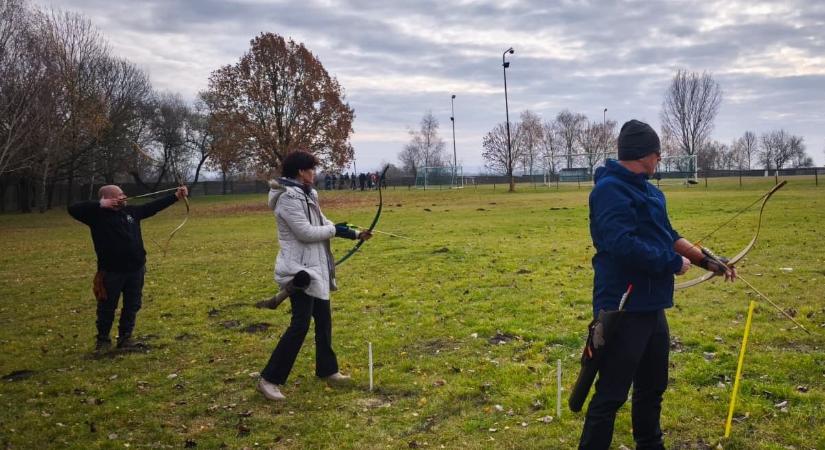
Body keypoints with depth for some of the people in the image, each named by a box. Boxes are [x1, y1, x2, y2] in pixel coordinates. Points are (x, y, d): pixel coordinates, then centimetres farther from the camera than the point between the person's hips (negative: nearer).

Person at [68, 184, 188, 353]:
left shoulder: (131, 211, 7)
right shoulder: (97, 215, -8)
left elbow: (154, 206, 12)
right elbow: (74, 209, -19)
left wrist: (176, 196, 10)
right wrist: (100, 205, -24)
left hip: (135, 269, 5)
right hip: (111, 272, -5)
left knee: (132, 306, 12)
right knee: (107, 308, 8)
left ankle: (125, 337, 25)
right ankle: (103, 339, 23)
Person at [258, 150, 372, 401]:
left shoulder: (306, 195, 13)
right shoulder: (288, 198, -18)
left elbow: (322, 224, 18)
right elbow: (306, 232, -23)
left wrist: (355, 234, 12)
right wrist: (335, 229, -9)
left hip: (314, 268, 10)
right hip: (299, 269, -10)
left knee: (323, 320, 16)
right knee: (300, 325, -10)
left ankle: (326, 369, 31)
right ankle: (269, 379, -2)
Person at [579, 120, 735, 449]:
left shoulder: (649, 191, 13)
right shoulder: (610, 190, -18)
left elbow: (669, 236, 22)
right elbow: (623, 244, -29)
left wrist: (709, 262, 18)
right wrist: (674, 263, -17)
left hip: (651, 307, 10)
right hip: (623, 310, -10)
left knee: (652, 387, 23)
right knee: (611, 395, -3)